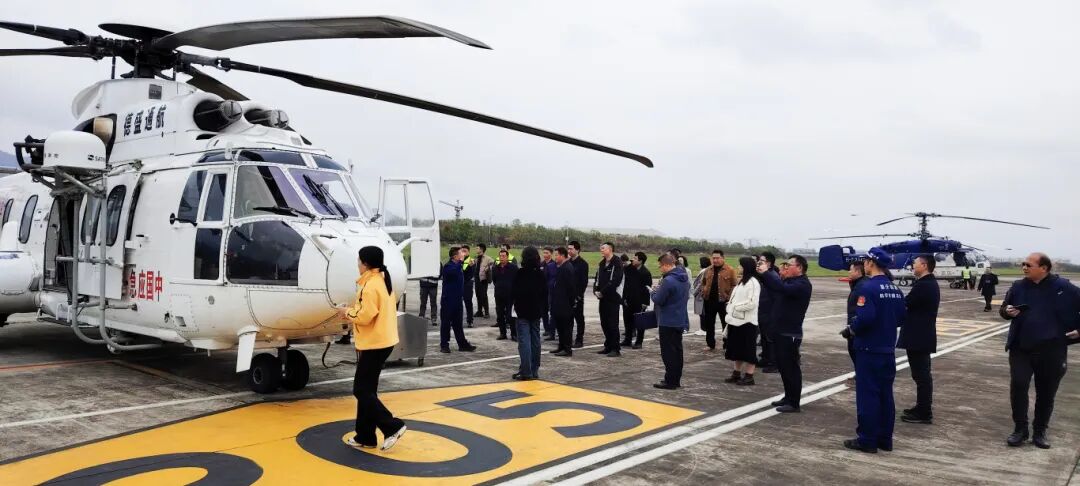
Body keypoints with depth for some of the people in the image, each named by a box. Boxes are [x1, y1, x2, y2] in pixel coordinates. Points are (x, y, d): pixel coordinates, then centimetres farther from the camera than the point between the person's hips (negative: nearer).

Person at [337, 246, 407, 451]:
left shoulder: (370, 286, -19)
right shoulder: (383, 281, 12)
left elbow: (365, 317, -22)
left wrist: (348, 312, -5)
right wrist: (353, 312, 9)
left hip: (373, 345, -10)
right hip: (383, 341, 10)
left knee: (362, 391, -4)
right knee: (366, 390, 14)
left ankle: (393, 426, -5)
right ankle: (365, 437, 19)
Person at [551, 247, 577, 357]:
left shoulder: (567, 268, -16)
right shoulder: (560, 267, 14)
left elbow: (571, 286, -20)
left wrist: (571, 300, -18)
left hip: (565, 304, -10)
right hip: (559, 304, 10)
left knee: (566, 326, -3)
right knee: (560, 326, 16)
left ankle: (568, 349, 2)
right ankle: (562, 347, 24)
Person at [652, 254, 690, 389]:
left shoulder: (668, 281, -22)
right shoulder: (684, 278, 8)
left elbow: (658, 300, -20)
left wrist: (654, 290, 2)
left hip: (668, 322, -9)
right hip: (680, 320, 9)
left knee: (668, 352, -2)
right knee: (677, 350, 15)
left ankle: (670, 381, 1)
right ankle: (676, 379, 22)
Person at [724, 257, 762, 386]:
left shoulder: (753, 282, -14)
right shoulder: (743, 281, 16)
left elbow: (752, 303, -22)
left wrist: (736, 307, -15)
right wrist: (732, 307, 4)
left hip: (747, 321, -9)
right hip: (737, 320, 10)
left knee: (748, 350, -2)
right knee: (737, 349, 14)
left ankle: (749, 377, 4)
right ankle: (737, 374, 23)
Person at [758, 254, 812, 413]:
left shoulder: (802, 284, -16)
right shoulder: (789, 281, 16)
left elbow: (783, 289, -33)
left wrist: (765, 272, -28)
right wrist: (763, 273, 1)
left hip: (791, 333, -9)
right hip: (780, 331, 9)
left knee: (791, 367, -3)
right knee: (782, 366, 15)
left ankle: (794, 403, 4)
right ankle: (788, 397, 26)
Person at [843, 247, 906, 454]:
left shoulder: (867, 287, -17)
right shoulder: (895, 289, 7)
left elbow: (864, 318, -26)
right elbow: (901, 318, 11)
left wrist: (853, 328, -8)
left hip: (869, 350, -7)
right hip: (888, 350, 7)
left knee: (868, 395, 0)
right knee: (886, 395, 13)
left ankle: (867, 440, 5)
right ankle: (885, 439, 20)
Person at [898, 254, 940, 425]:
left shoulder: (923, 285, -20)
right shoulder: (930, 283, 13)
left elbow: (904, 305, -17)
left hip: (918, 337, -10)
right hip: (923, 336, 10)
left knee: (920, 374, -4)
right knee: (923, 374, 17)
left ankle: (923, 413, 2)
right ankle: (923, 408, 26)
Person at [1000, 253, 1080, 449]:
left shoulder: (1063, 287, -6)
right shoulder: (1018, 286, 3)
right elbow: (1004, 309, 13)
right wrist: (1007, 311, -9)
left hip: (1051, 351, -1)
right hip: (1021, 349, 1)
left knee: (1046, 393, 9)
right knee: (1018, 385, -9)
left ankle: (1040, 431, 23)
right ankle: (1020, 428, 4)